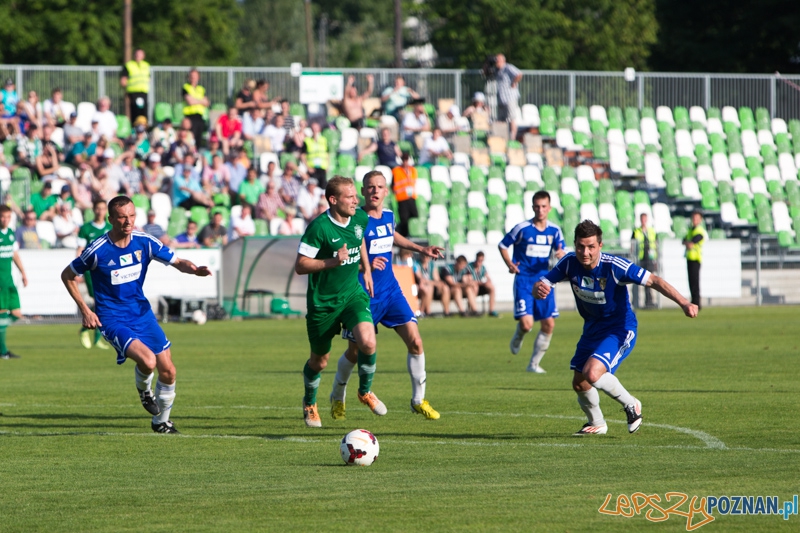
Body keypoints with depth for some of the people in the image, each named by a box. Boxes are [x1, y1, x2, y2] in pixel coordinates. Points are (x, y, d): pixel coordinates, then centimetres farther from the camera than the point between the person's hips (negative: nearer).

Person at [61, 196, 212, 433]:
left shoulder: (144, 242, -6)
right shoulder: (98, 251, -16)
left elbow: (177, 262, 1)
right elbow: (67, 275, -3)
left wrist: (194, 269, -22)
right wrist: (85, 310, -7)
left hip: (142, 313, 5)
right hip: (113, 320, -5)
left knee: (168, 371, 2)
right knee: (148, 360, -27)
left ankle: (161, 422, 24)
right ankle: (143, 390, 9)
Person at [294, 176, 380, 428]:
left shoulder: (360, 218, -2)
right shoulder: (319, 227, -21)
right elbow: (300, 265, -20)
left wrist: (366, 269, 19)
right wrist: (333, 261, -29)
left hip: (352, 294, 4)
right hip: (322, 301, -4)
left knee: (368, 343, -20)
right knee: (319, 360, 11)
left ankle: (365, 391, 7)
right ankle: (309, 403, 40)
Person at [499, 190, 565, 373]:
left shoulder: (554, 231, 3)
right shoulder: (522, 228, -7)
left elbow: (563, 254, 6)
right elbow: (502, 245, 3)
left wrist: (561, 254, -19)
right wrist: (509, 264, -13)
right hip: (524, 280, -4)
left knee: (548, 324, -1)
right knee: (526, 323, -17)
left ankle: (534, 363, 15)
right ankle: (517, 338, 22)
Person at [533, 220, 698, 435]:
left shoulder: (614, 266, -28)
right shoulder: (570, 263, -15)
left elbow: (654, 281, -27)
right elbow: (542, 284, -10)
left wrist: (684, 303, -38)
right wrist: (539, 289, -36)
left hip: (620, 329, -6)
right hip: (592, 328, 6)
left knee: (592, 373, -26)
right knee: (579, 383, 10)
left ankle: (631, 405, 0)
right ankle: (596, 424, 39)